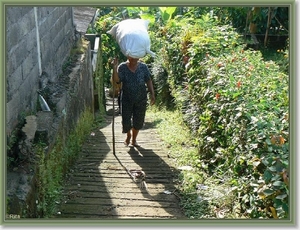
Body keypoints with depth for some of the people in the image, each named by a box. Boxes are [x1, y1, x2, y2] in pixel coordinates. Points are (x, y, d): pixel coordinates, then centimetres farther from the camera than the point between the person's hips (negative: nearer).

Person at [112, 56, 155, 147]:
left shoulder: (143, 67, -1)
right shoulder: (122, 67, -7)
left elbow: (148, 81, 2)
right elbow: (117, 80, -19)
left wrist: (152, 94, -4)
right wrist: (115, 68, -31)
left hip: (141, 99, 2)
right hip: (127, 99, -2)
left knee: (138, 121, 8)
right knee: (126, 121, -1)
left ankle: (133, 140, 30)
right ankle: (128, 135, 32)